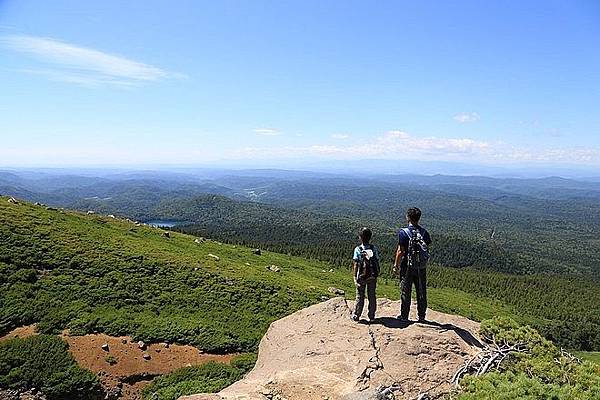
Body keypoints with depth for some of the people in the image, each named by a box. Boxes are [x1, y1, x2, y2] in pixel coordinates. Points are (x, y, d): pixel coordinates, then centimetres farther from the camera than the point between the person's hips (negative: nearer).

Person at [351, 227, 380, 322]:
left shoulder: (358, 249, -9)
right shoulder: (374, 249, -2)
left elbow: (355, 264, -10)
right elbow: (377, 263, -1)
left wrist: (355, 276, -2)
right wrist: (377, 274, 10)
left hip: (361, 276, -2)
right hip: (372, 276, 2)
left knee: (360, 296, 9)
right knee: (372, 296, 11)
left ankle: (356, 315, 16)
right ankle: (371, 316, 16)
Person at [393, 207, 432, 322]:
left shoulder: (403, 232, -13)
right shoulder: (424, 232, 0)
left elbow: (400, 251, -13)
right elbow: (427, 249, 2)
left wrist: (396, 265, -3)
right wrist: (424, 262, 15)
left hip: (407, 266, -3)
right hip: (421, 267, 4)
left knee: (405, 291, 7)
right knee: (421, 292, 12)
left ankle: (404, 316, 15)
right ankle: (422, 316, 21)